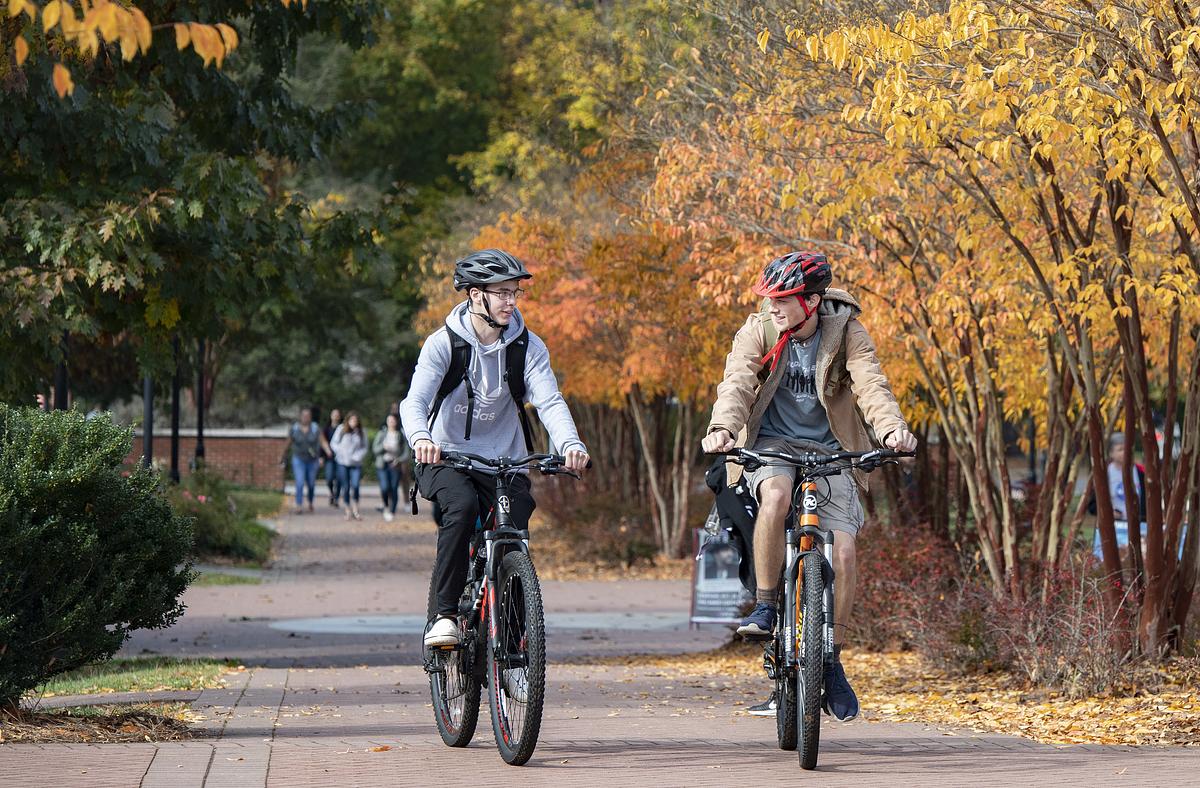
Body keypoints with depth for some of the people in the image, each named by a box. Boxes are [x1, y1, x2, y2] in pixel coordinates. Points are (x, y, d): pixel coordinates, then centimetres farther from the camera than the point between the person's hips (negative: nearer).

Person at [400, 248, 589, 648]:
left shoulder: (527, 346, -2)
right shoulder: (444, 343, -9)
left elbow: (549, 401, -14)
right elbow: (415, 401, -20)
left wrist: (570, 443, -35)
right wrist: (421, 438, -44)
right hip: (447, 459, -3)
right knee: (461, 508, -34)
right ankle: (443, 615, -27)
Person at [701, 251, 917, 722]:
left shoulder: (845, 332, -9)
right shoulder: (758, 331, -8)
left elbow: (871, 385, -22)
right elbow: (737, 384, -21)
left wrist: (893, 429, -42)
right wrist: (723, 428, -42)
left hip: (829, 450, 1)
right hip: (772, 445, 0)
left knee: (843, 551, -14)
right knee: (776, 495, -36)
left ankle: (832, 664, 2)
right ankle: (765, 607, -21)